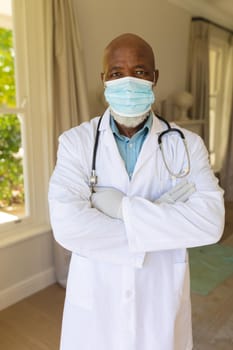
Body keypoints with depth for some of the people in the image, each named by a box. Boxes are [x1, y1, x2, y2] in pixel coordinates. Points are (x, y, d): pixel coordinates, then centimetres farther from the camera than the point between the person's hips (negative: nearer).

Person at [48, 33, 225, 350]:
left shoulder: (186, 144, -7)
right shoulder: (76, 142, -9)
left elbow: (210, 222, -19)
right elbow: (67, 225, -22)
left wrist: (123, 207, -23)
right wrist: (162, 220, -20)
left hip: (161, 302, 1)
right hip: (94, 302, 0)